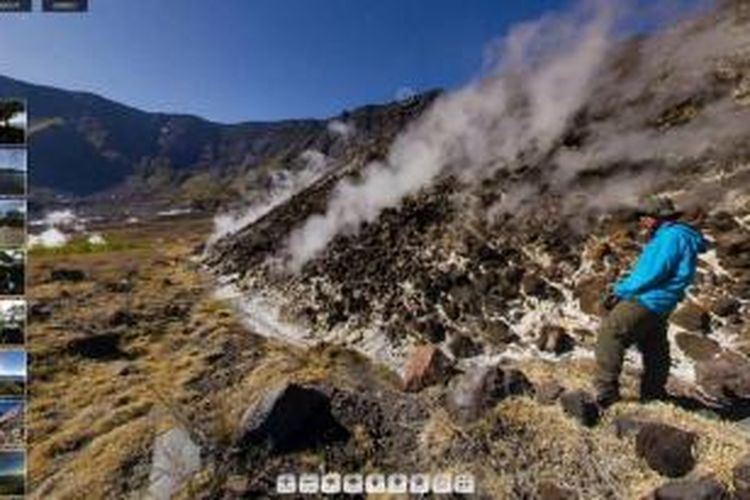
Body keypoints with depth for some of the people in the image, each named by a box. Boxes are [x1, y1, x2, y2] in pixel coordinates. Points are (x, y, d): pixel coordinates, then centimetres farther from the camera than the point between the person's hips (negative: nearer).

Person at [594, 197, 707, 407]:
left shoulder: (672, 236, -13)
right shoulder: (666, 236, 19)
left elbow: (652, 273, -22)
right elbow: (643, 270, 18)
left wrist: (622, 291, -12)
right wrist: (620, 289, 7)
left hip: (648, 301, -11)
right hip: (653, 302, 11)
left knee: (610, 333, -16)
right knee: (654, 349, 21)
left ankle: (605, 391, -15)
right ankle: (654, 393, 38)